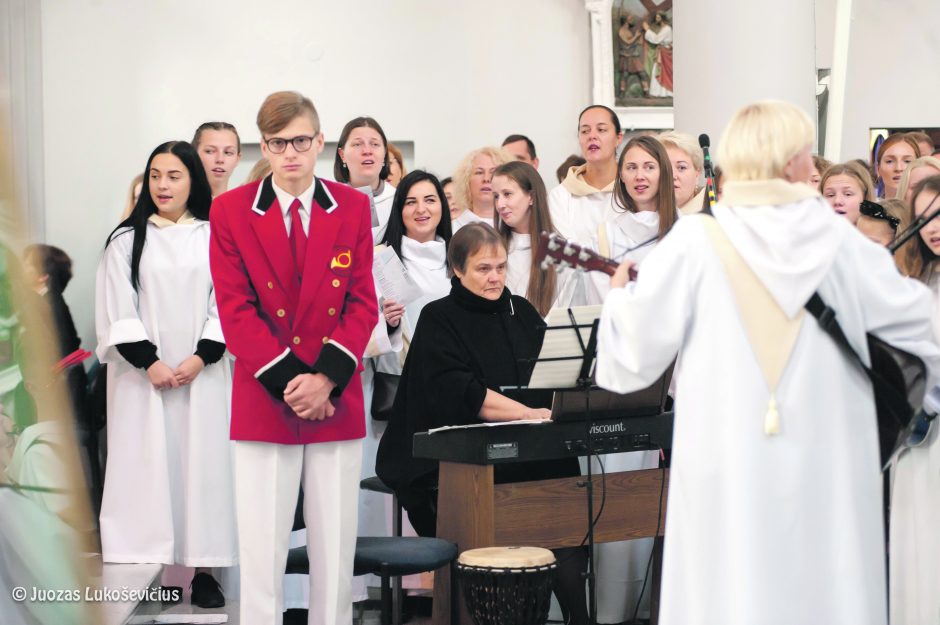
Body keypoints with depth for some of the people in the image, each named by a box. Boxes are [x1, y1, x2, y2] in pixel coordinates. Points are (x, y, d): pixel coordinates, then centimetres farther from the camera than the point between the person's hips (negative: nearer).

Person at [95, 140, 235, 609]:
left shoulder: (216, 238, 4)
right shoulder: (127, 239, 2)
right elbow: (117, 311, -2)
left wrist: (201, 358, -12)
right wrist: (149, 362, -12)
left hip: (203, 373, 1)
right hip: (143, 374, -1)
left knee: (203, 462, 1)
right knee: (146, 466, -2)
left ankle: (203, 569, 5)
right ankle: (143, 569, 0)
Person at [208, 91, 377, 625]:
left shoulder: (353, 207, 5)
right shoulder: (231, 211, 0)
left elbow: (362, 302, 2)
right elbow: (236, 309, -4)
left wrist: (326, 377, -11)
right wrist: (289, 381, -13)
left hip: (337, 398, 2)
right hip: (264, 398, -1)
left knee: (336, 541, 5)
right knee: (262, 542, 0)